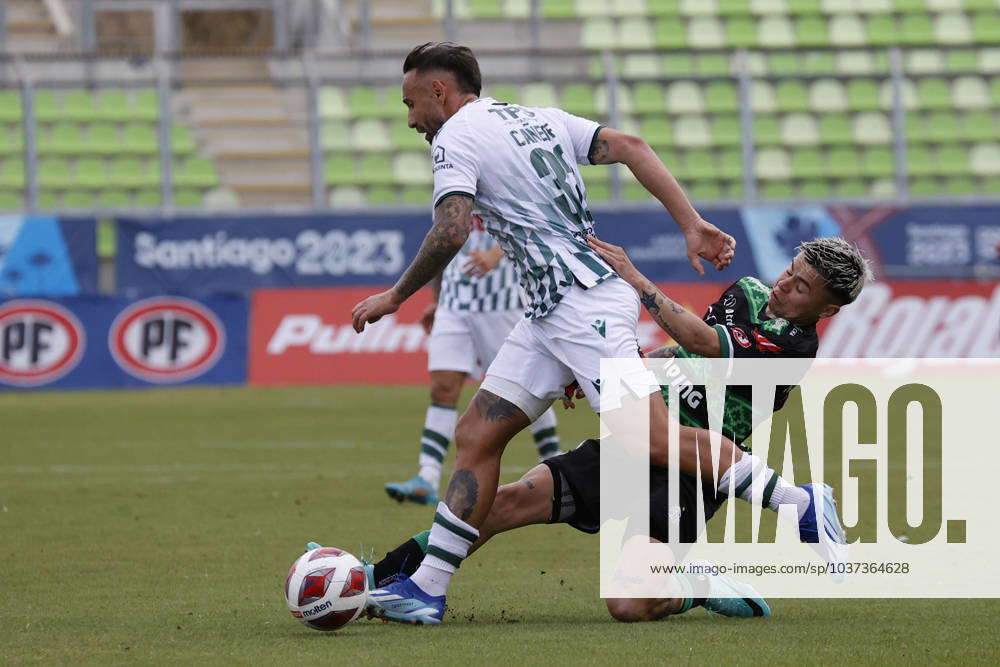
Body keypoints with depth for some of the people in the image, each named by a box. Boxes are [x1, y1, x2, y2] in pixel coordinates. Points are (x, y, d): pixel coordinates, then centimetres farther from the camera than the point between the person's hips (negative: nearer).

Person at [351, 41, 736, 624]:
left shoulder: (455, 136, -3)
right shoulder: (543, 119, 20)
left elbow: (452, 231, -18)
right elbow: (630, 147, 8)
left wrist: (396, 296, -5)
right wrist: (692, 224, 2)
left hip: (584, 303, -10)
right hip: (551, 313, 10)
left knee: (656, 443, -16)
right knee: (477, 436, 6)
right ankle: (424, 591, 3)